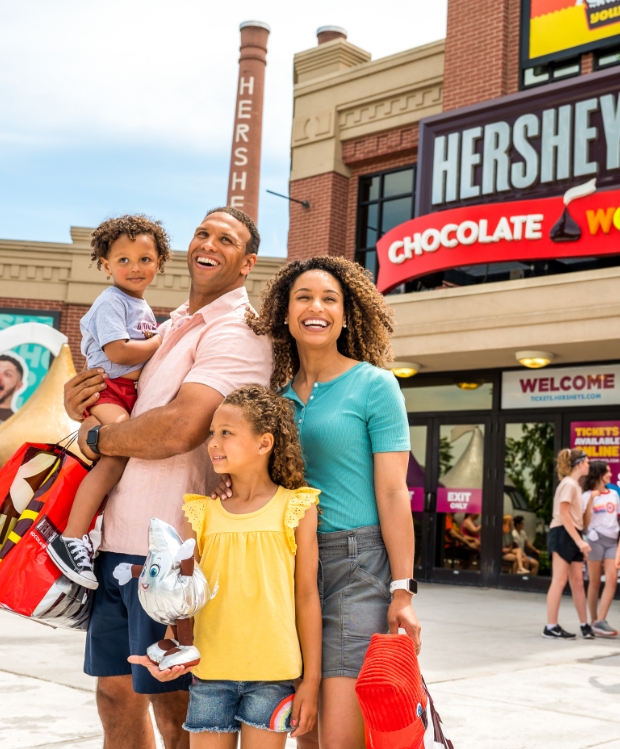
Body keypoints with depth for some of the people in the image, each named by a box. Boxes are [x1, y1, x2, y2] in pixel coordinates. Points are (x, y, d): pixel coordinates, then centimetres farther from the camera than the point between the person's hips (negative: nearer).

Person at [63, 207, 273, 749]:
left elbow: (179, 428, -25)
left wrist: (98, 438, -8)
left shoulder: (238, 333, -11)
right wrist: (82, 403, 4)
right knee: (117, 693, 15)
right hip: (117, 541, 8)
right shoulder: (172, 328, 18)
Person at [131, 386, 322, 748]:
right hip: (210, 671, 3)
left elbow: (307, 596, -1)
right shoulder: (204, 510, 5)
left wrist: (311, 679, 0)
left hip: (272, 674, -2)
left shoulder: (296, 507, -3)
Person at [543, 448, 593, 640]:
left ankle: (584, 625, 16)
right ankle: (551, 627, -3)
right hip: (563, 535, -9)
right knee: (559, 581, -7)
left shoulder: (575, 485, 19)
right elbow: (563, 514, -18)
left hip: (573, 537, 9)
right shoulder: (568, 484, -10)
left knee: (578, 582, 10)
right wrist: (579, 540, -22)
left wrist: (580, 541, 10)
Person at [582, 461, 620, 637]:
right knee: (595, 582, 1)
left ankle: (600, 621, -15)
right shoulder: (587, 496, 0)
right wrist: (591, 500, -16)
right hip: (595, 539, -3)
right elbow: (585, 523, -7)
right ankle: (594, 621, 9)